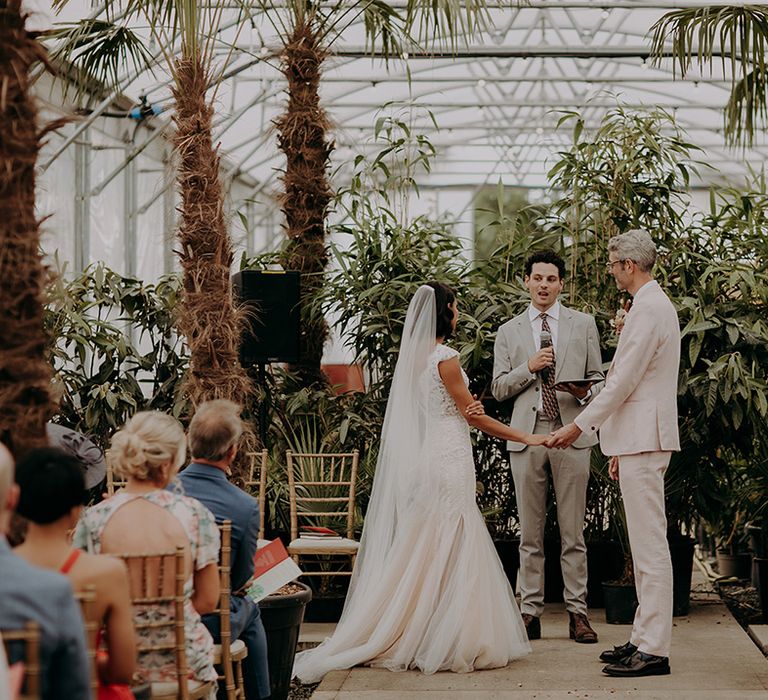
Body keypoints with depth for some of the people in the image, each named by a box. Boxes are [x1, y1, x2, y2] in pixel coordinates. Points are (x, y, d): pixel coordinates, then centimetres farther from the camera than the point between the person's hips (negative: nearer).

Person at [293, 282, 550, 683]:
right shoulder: (445, 357, -12)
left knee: (423, 552, 10)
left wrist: (465, 409, -1)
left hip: (421, 459, 8)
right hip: (448, 459, -8)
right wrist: (525, 438, 0)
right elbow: (473, 415, -7)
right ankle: (446, 644, -2)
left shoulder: (413, 356, 12)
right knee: (450, 551, -4)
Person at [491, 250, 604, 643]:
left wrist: (586, 392, -11)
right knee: (530, 532, 4)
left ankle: (577, 612, 4)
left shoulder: (583, 324, 11)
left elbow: (598, 379, 11)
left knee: (572, 530, 0)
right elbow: (498, 389, 8)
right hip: (526, 434, 1)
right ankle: (530, 611, 8)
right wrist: (529, 368, -8)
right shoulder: (508, 332, 13)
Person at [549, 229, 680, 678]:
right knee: (646, 545, 13)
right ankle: (645, 639, 18)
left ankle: (654, 650, -8)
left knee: (651, 545, -10)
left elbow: (624, 380, -18)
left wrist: (581, 426, -12)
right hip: (639, 439, 11)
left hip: (644, 440, -11)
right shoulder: (654, 305, 19)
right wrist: (619, 446, 24)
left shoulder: (649, 309, -14)